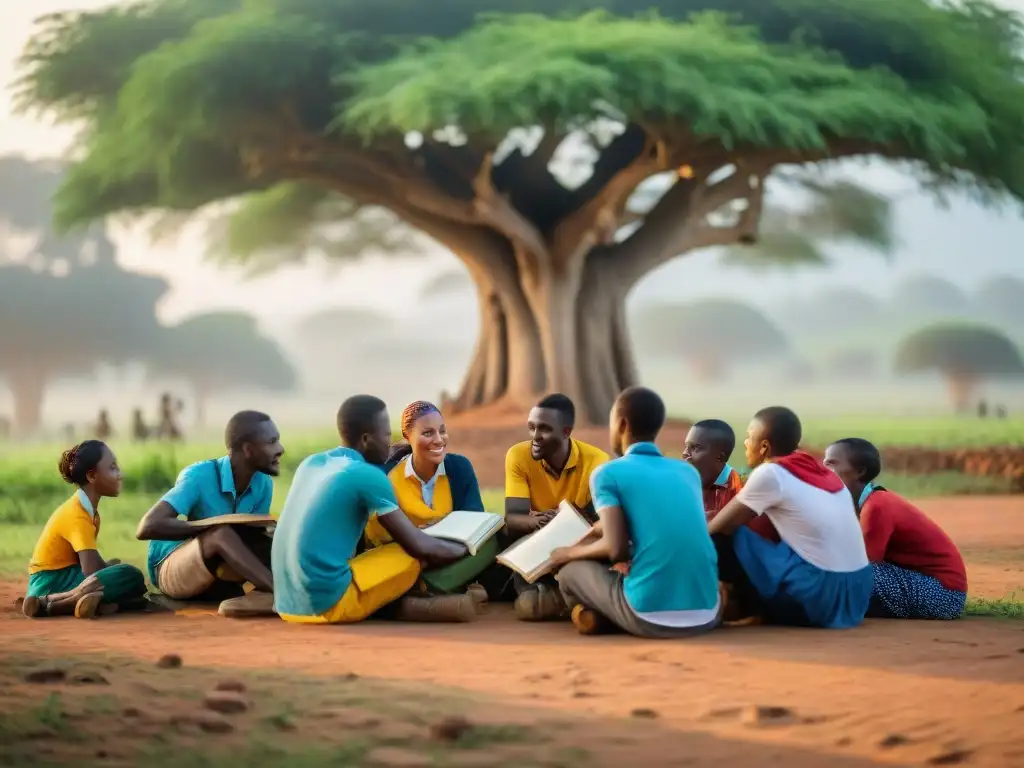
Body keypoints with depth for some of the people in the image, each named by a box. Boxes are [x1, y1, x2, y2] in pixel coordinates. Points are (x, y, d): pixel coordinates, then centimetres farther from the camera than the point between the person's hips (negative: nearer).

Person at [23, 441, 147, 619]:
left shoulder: (90, 510, 12)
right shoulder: (76, 514, -17)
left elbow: (91, 563, 12)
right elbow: (92, 570, -25)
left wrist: (109, 566, -7)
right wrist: (112, 565, -6)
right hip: (51, 583, -10)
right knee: (130, 577, -23)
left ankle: (68, 603, -18)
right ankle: (51, 601, -28)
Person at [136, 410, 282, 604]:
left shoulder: (263, 483, -6)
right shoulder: (199, 476, -23)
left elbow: (253, 541, 0)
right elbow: (148, 527, -32)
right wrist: (210, 527, -32)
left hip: (217, 571, 7)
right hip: (171, 569, -7)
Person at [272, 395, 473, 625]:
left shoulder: (311, 463, 14)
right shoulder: (368, 476, -8)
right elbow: (420, 546, -6)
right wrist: (465, 550, 13)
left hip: (288, 604, 8)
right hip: (328, 603, -8)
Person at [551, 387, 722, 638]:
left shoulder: (608, 473, 2)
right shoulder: (688, 471, 18)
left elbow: (616, 549, -9)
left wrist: (572, 552, 12)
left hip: (651, 616, -4)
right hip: (706, 614, 4)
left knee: (571, 571, 21)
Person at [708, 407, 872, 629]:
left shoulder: (770, 473, -7)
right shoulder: (817, 469, 15)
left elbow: (717, 529, -1)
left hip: (819, 595, -8)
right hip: (856, 594, 8)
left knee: (725, 539, -1)